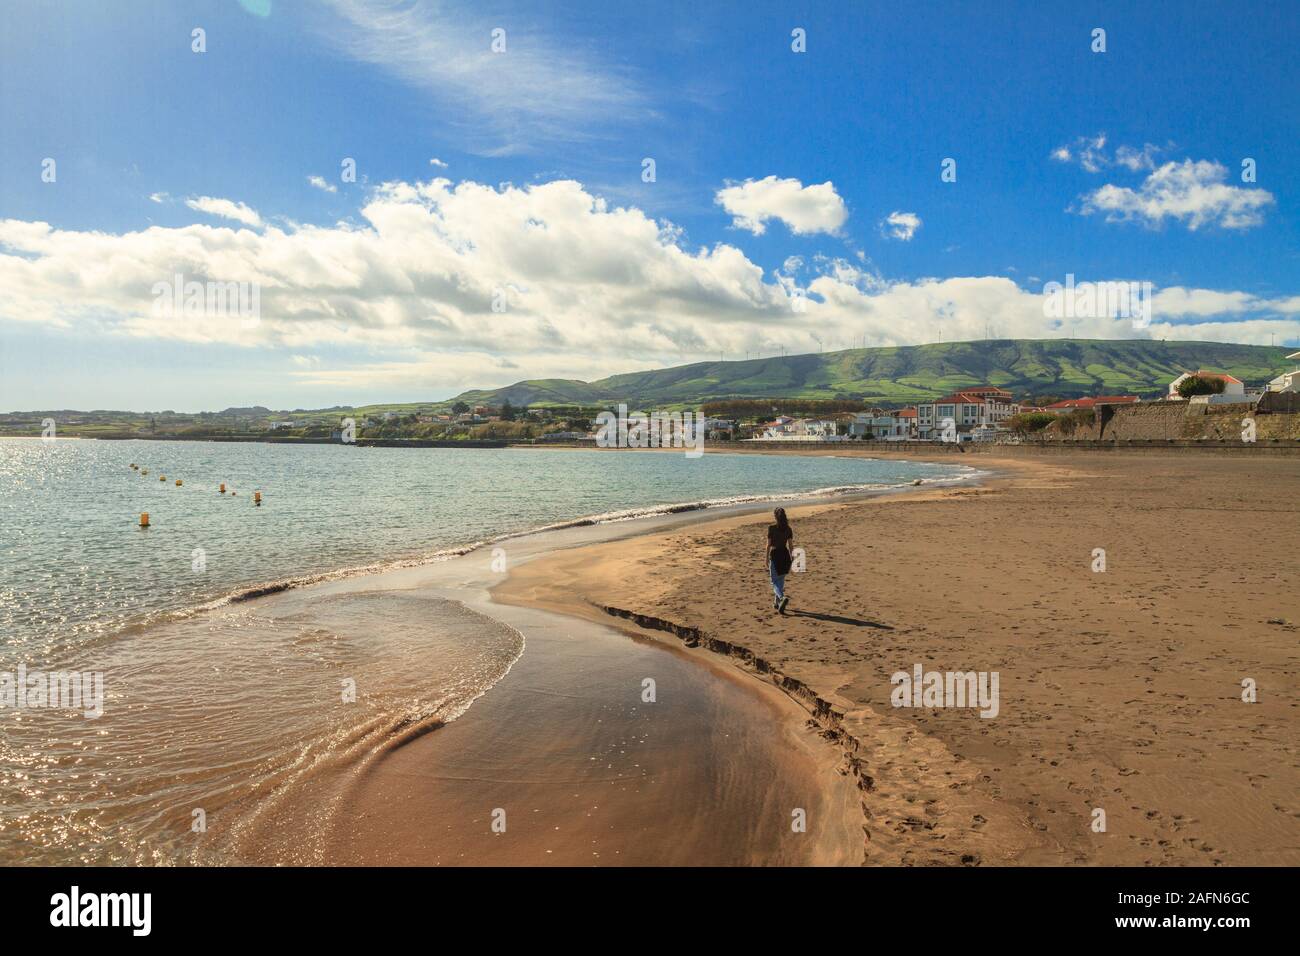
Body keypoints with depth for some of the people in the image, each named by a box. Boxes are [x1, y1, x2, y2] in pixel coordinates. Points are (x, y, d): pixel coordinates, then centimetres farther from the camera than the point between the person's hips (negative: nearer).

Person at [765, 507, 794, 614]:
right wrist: (791, 557, 14)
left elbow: (769, 545, -9)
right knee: (781, 580, 18)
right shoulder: (788, 529, 0)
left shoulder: (772, 528, -12)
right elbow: (790, 544, 4)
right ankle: (777, 603, 27)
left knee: (775, 582, 1)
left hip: (775, 555, -5)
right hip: (785, 555, 5)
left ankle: (783, 598, -25)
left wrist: (767, 558, 0)